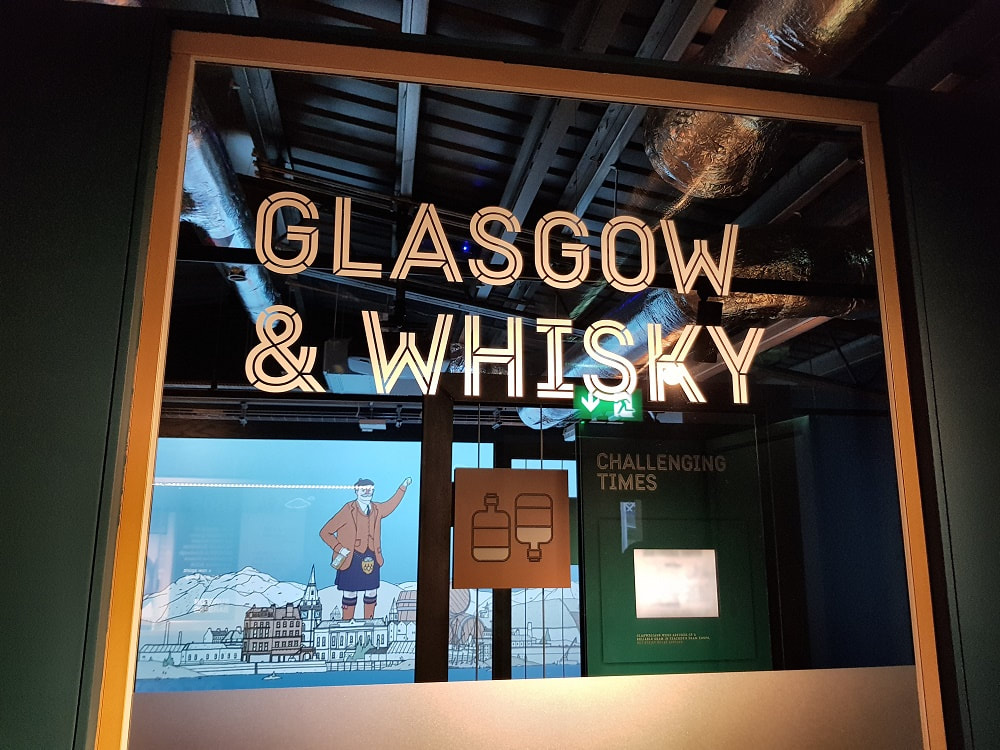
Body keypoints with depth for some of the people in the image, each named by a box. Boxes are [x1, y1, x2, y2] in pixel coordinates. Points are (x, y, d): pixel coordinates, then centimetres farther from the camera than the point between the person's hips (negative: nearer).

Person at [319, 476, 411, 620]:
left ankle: (369, 622, 26)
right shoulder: (348, 511, -10)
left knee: (371, 592, 12)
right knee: (350, 592, 3)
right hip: (350, 558, -5)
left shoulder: (377, 510, 5)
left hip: (371, 558, 5)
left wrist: (403, 488, 22)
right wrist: (339, 548, -14)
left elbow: (391, 505, 27)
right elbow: (325, 532, -8)